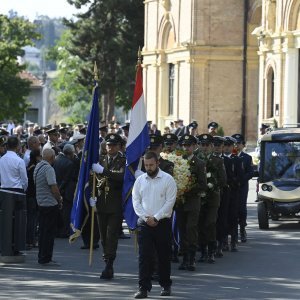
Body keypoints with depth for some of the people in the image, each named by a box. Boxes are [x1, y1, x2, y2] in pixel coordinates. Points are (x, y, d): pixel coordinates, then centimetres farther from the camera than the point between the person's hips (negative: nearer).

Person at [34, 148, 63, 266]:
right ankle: (46, 259, -2)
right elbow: (54, 187, -22)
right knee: (49, 232, -4)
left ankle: (42, 257, 19)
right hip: (50, 204, -9)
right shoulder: (48, 168, -18)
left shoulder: (38, 167, 10)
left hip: (41, 203, 9)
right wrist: (60, 200, -6)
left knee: (43, 231, 14)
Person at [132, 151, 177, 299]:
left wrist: (156, 217, -12)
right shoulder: (140, 180, 8)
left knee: (164, 255, 6)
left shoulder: (167, 179, -3)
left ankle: (166, 285, 20)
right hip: (144, 223, 2)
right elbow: (136, 201, 6)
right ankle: (143, 288, -4)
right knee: (144, 256, -4)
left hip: (162, 222, -2)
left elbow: (170, 201, -8)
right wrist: (146, 218, -7)